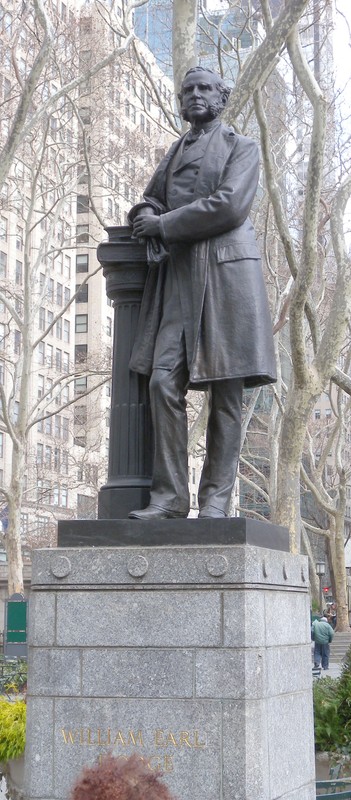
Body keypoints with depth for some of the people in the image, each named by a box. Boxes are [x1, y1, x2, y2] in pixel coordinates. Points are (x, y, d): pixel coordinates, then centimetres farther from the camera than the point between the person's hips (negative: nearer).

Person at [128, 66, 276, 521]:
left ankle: (216, 498, -4)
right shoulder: (174, 154, 25)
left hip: (225, 271, -4)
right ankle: (170, 495, -10)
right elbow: (149, 206, 23)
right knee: (163, 381, -10)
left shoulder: (241, 147, 8)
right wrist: (148, 218, -2)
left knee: (225, 392, -6)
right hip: (177, 274, 5)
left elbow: (229, 206, -8)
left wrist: (163, 225, -6)